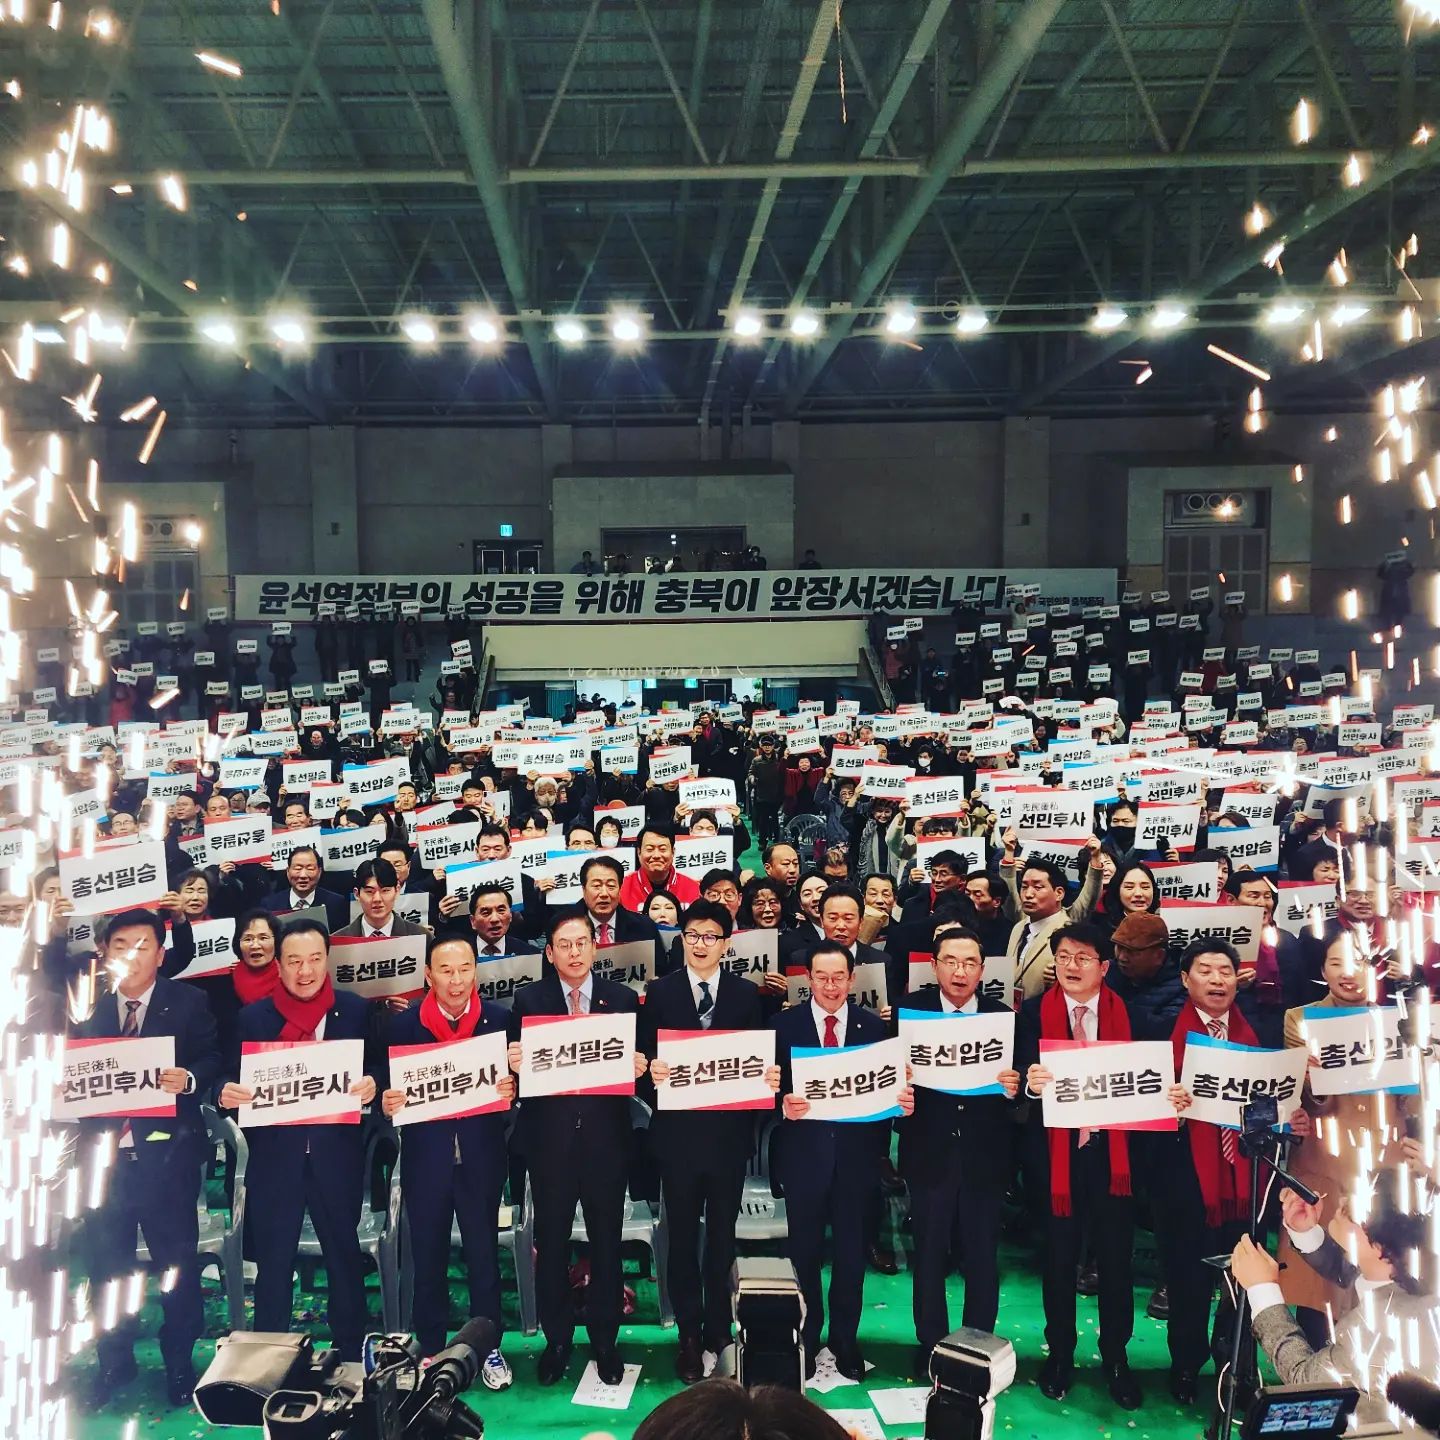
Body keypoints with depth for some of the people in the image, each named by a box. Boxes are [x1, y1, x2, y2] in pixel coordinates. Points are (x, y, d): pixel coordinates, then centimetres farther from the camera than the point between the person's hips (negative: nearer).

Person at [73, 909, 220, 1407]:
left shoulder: (188, 1003, 0)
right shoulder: (87, 1007, 9)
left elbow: (213, 1060, -5)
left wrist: (189, 1079, -24)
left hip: (167, 1153, -3)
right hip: (104, 1153, 3)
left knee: (177, 1261, 7)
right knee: (105, 1262, 12)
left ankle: (179, 1363, 22)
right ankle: (114, 1362, 30)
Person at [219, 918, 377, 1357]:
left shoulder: (356, 1011, 0)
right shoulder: (253, 1017, 2)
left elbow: (374, 1072, 2)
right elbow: (234, 1083, 3)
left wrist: (371, 1086, -19)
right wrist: (227, 1093, -18)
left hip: (336, 1155, 0)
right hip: (274, 1157, 0)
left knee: (345, 1258, 13)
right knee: (272, 1263, 8)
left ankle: (351, 1357, 27)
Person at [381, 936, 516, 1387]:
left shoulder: (498, 1019, -2)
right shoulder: (404, 1024, -1)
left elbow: (514, 1080, 2)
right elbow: (391, 1086, 3)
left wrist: (510, 1089, -19)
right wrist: (388, 1102, -18)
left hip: (481, 1156, 0)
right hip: (425, 1157, 0)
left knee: (483, 1253, 7)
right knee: (428, 1257, 10)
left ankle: (488, 1348, 21)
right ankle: (430, 1349, 25)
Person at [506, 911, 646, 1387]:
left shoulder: (622, 999, 4)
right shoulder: (528, 999, 2)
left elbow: (635, 1062, 4)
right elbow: (517, 1061, -2)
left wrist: (640, 1068, -18)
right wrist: (514, 1065, -24)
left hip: (606, 1137, 1)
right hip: (550, 1137, 0)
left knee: (606, 1240, 9)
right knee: (551, 1241, 7)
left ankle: (604, 1339, 24)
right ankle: (557, 1339, 24)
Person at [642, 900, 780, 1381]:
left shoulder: (747, 994, 3)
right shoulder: (659, 992, 0)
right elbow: (645, 1055, -3)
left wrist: (771, 1078, -19)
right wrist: (651, 1072, -24)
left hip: (729, 1130, 1)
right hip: (678, 1130, -1)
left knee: (723, 1233, 13)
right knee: (682, 1235, 8)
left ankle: (719, 1327, 26)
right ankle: (689, 1334, 19)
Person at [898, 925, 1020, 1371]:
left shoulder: (1003, 1017, 0)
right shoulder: (910, 1011, -3)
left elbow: (1017, 1083, -1)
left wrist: (1014, 1088, -22)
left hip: (984, 1158, 1)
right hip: (930, 1155, 0)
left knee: (983, 1260, 10)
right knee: (929, 1258, 10)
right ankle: (930, 1347, 27)